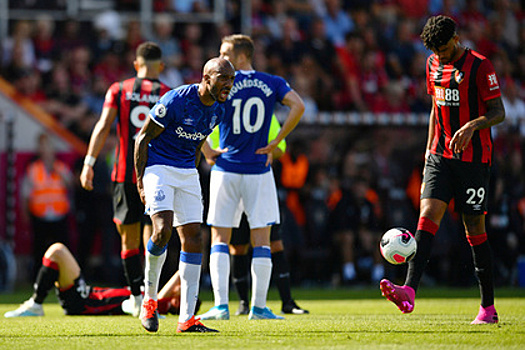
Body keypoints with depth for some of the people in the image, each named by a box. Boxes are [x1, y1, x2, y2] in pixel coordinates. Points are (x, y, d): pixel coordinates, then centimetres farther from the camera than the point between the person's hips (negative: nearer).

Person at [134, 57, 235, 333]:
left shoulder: (217, 111, 2)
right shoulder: (176, 101, -19)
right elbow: (144, 137, -11)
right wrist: (140, 181, -13)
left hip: (187, 173, 7)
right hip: (158, 168, -7)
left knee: (193, 239, 0)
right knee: (163, 231, -24)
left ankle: (187, 318, 2)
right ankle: (149, 299, -2)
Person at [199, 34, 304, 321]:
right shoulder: (272, 84, 4)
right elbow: (298, 107, -10)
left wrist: (208, 154, 0)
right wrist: (274, 144, -4)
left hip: (226, 170, -1)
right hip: (259, 170, 1)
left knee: (220, 240, 3)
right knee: (261, 240, 5)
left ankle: (221, 305, -6)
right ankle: (259, 306, 0)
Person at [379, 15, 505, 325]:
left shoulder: (479, 66, -8)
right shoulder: (434, 65, 11)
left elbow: (499, 113, -9)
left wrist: (472, 125, -28)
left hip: (474, 158, -5)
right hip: (441, 156, 5)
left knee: (475, 230, -1)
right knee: (428, 215, -13)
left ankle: (488, 308, 9)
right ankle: (409, 293, -27)